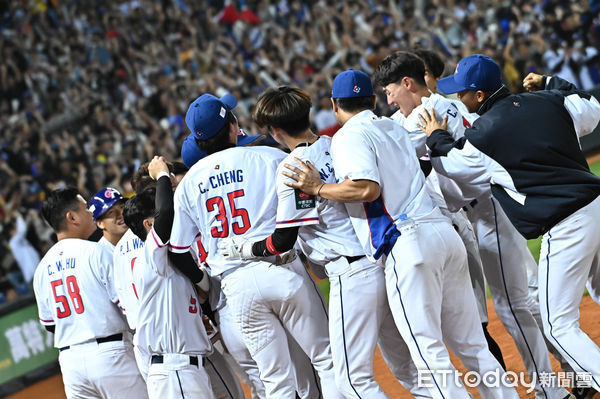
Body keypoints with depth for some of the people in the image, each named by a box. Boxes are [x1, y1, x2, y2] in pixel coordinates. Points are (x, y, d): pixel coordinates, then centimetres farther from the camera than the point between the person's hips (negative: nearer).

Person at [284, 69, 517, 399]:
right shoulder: (395, 128, 24)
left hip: (408, 242, -8)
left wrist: (319, 189, -3)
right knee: (471, 346, 11)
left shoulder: (349, 136, 0)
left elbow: (367, 188, -14)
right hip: (446, 234, 8)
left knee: (429, 353, -7)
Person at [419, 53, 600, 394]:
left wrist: (437, 138, 26)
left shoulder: (482, 135, -9)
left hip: (566, 227, -7)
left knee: (559, 326, 3)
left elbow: (453, 164, 9)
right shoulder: (550, 101, 7)